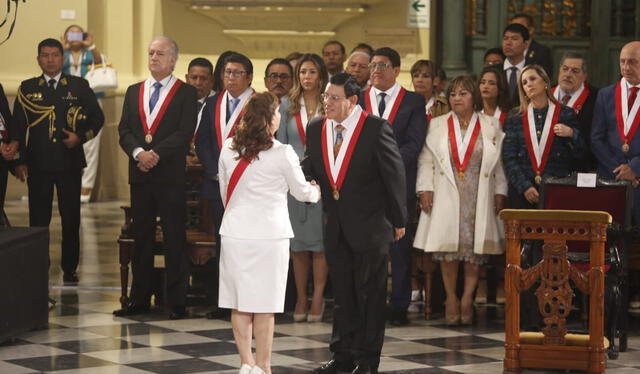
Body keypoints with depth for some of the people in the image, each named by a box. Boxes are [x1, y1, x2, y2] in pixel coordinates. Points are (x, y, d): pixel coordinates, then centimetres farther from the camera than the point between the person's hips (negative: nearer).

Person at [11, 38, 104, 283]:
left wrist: (80, 137, -9)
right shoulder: (27, 88, 7)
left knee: (71, 219, 4)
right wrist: (20, 161, 0)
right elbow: (18, 126, 7)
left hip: (70, 162, 0)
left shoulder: (79, 86, 6)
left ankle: (69, 269, 14)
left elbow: (97, 117, 9)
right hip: (38, 163, 0)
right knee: (38, 219, 1)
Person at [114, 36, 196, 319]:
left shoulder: (186, 93, 1)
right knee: (141, 239, 8)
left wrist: (156, 153, -16)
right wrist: (138, 153, -11)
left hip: (170, 176, -4)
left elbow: (185, 133, -9)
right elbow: (124, 131, 7)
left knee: (175, 240, -2)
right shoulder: (134, 92, 15)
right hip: (140, 174, 4)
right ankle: (139, 299, 12)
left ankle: (176, 302, 2)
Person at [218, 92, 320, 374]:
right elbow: (301, 192, 4)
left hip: (235, 232, 3)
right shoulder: (282, 154, -9)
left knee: (238, 303, 8)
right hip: (269, 234, -3)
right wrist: (316, 191, 27)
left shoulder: (228, 149, 3)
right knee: (264, 305, 3)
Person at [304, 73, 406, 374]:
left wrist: (398, 220, -6)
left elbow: (394, 174, -9)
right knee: (342, 293, 13)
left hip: (370, 225, -5)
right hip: (336, 225, 5)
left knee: (370, 293, 3)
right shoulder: (316, 128, 4)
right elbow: (309, 166, 10)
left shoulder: (376, 128, -12)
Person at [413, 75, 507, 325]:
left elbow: (500, 163, 7)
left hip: (479, 198, 0)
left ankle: (467, 299, 1)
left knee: (476, 248, -5)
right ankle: (451, 300, 2)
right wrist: (425, 189, -3)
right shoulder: (437, 126, 11)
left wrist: (500, 192, 0)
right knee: (447, 248, -5)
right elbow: (426, 160, 8)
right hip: (446, 196, 0)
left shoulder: (491, 126, 9)